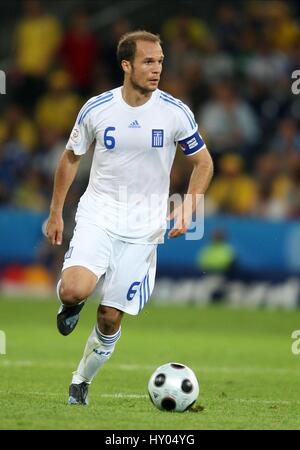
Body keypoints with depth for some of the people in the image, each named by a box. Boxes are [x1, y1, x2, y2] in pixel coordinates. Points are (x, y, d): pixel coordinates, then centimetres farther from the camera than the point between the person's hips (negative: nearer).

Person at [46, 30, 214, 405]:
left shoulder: (176, 113, -6)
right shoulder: (96, 109, -5)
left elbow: (203, 162, 7)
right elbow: (70, 158, 10)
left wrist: (187, 209, -7)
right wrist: (55, 213, 12)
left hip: (143, 228, 1)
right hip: (98, 216, 0)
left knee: (111, 318, 1)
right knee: (74, 290, -26)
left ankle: (81, 380, 25)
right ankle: (71, 303, 11)